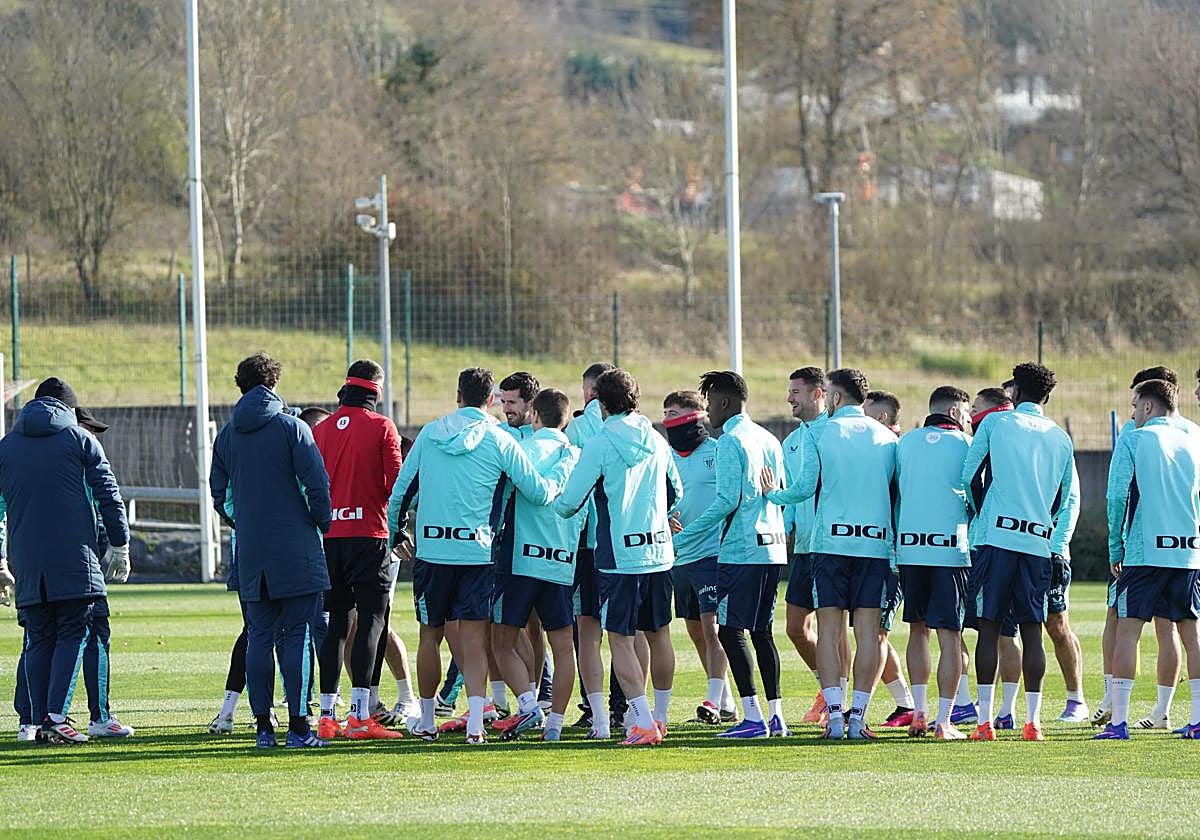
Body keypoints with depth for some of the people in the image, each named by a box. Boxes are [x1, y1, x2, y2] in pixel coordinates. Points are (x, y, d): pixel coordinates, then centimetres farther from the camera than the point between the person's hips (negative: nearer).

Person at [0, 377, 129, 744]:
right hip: (74, 558, -3)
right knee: (73, 634, -1)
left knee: (39, 639, 8)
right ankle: (56, 715, -15)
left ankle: (39, 720, 3)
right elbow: (108, 494, 1)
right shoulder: (79, 438, 4)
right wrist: (121, 545, 8)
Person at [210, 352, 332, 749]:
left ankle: (264, 726, 4)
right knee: (298, 635, -2)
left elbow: (219, 494, 12)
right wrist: (322, 523, 4)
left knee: (259, 636, 7)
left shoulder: (227, 434, 8)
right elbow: (317, 484, -11)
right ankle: (298, 726, -6)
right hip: (296, 552, -4)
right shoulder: (291, 428, -6)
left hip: (250, 552, 4)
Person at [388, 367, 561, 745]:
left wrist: (394, 533, 22)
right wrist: (559, 483, 22)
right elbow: (539, 492, -1)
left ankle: (426, 721, 22)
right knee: (473, 638, -2)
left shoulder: (429, 434, 5)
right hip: (477, 553, -2)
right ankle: (475, 723, -15)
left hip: (430, 548, 2)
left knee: (430, 635, 12)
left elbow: (401, 490, 9)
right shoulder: (499, 441, -3)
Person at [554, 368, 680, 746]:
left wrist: (559, 504, 14)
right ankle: (660, 717, 27)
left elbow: (569, 503, -10)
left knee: (621, 640, -2)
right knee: (659, 636, 16)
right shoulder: (657, 442, 7)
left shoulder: (599, 445, -10)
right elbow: (675, 493, 21)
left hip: (619, 555, -6)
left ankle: (643, 723, -12)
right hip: (660, 553, 6)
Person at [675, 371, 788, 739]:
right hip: (773, 549, 9)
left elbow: (727, 501, -16)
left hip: (740, 551, -8)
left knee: (731, 630, -5)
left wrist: (682, 536, -12)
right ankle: (775, 715, 9)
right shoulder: (769, 440, 16)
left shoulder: (731, 441, -10)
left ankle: (753, 718, -11)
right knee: (762, 632, 12)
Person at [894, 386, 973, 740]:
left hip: (908, 548, 4)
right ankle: (943, 721, -5)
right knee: (949, 635, -1)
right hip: (951, 548, -4)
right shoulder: (964, 444, -2)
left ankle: (919, 713, 12)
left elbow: (895, 491, 13)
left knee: (918, 629, 16)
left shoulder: (906, 442, 9)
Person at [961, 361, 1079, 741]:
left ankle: (985, 721, -5)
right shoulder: (1061, 438, 11)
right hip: (1039, 542, 3)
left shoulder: (995, 423, 2)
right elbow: (1070, 499, 9)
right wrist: (1058, 547, 11)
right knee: (1032, 631, 5)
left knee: (989, 627, 0)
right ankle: (1033, 721, 3)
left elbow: (969, 476, 4)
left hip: (998, 537, -3)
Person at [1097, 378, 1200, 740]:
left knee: (1127, 631, -3)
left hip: (1144, 551, -4)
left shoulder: (1133, 441, -2)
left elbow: (1117, 497, -8)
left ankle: (1119, 720, -9)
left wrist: (1115, 549, 0)